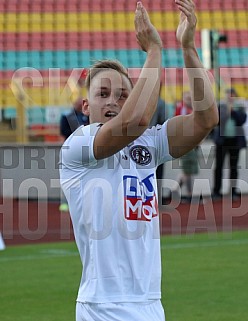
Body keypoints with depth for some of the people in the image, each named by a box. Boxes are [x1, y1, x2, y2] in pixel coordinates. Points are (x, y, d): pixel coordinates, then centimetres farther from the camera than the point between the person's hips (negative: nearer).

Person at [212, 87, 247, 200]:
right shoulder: (220, 107, 1)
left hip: (235, 140, 1)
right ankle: (216, 191, -1)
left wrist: (232, 110, -14)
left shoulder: (239, 107, 5)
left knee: (233, 167, 6)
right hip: (222, 140, -1)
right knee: (219, 166, -3)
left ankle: (233, 191, 11)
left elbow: (241, 120, -7)